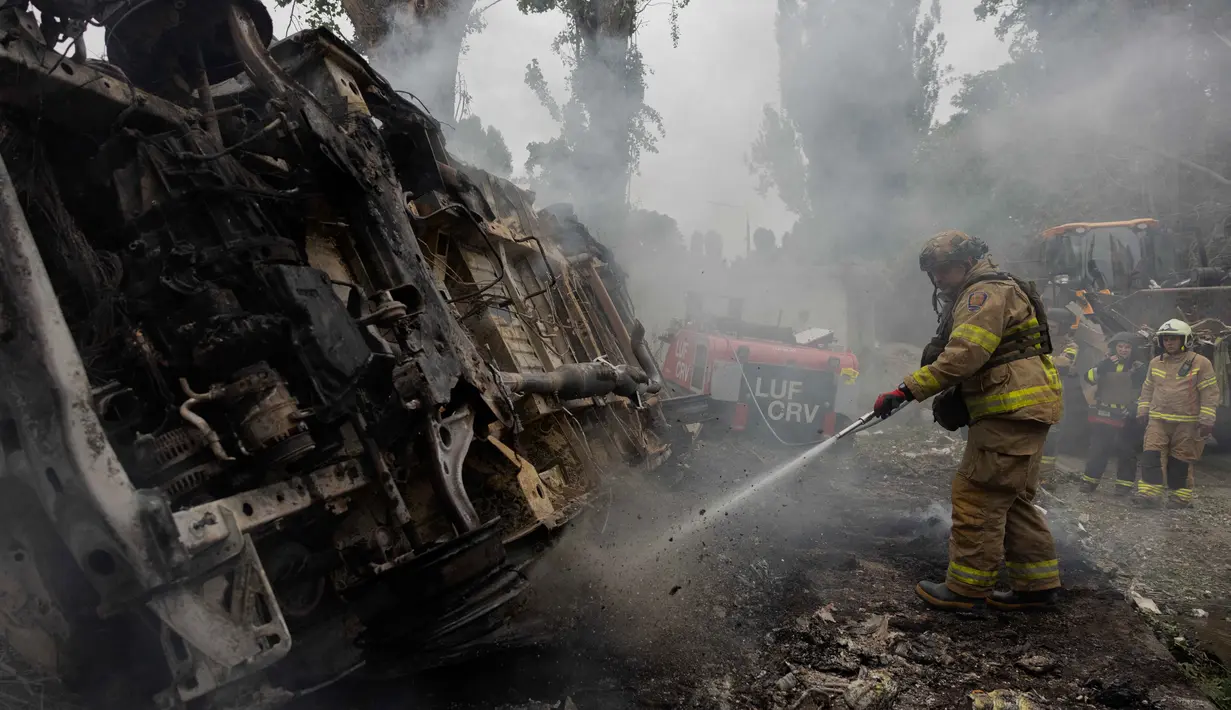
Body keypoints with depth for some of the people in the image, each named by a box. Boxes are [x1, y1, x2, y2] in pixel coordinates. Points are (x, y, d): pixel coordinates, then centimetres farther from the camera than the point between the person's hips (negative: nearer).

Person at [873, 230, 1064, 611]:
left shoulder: (987, 291, -11)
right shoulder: (969, 297, 23)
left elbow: (965, 354, -25)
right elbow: (976, 364, 23)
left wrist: (907, 390, -25)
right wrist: (954, 398, 7)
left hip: (1013, 410, -11)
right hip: (1020, 412, 11)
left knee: (978, 495, -8)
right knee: (1012, 500, 15)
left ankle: (966, 589, -3)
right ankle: (1037, 585, 22)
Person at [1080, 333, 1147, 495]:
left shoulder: (1138, 367, 5)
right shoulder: (1105, 364, 10)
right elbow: (1089, 377, -7)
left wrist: (1135, 408, -8)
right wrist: (1105, 365, -19)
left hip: (1126, 417, -1)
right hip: (1103, 414, 1)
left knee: (1126, 451, 2)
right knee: (1097, 449, 3)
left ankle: (1125, 484, 11)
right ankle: (1090, 480, 11)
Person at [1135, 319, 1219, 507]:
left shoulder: (1200, 363, -5)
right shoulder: (1156, 363, 10)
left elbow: (1210, 393, -6)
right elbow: (1147, 389, 20)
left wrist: (1206, 420, -11)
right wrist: (1143, 411, 13)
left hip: (1187, 423, -3)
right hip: (1157, 420, 4)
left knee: (1181, 461, 5)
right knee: (1152, 456, -9)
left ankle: (1180, 496, 16)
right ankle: (1150, 493, -10)